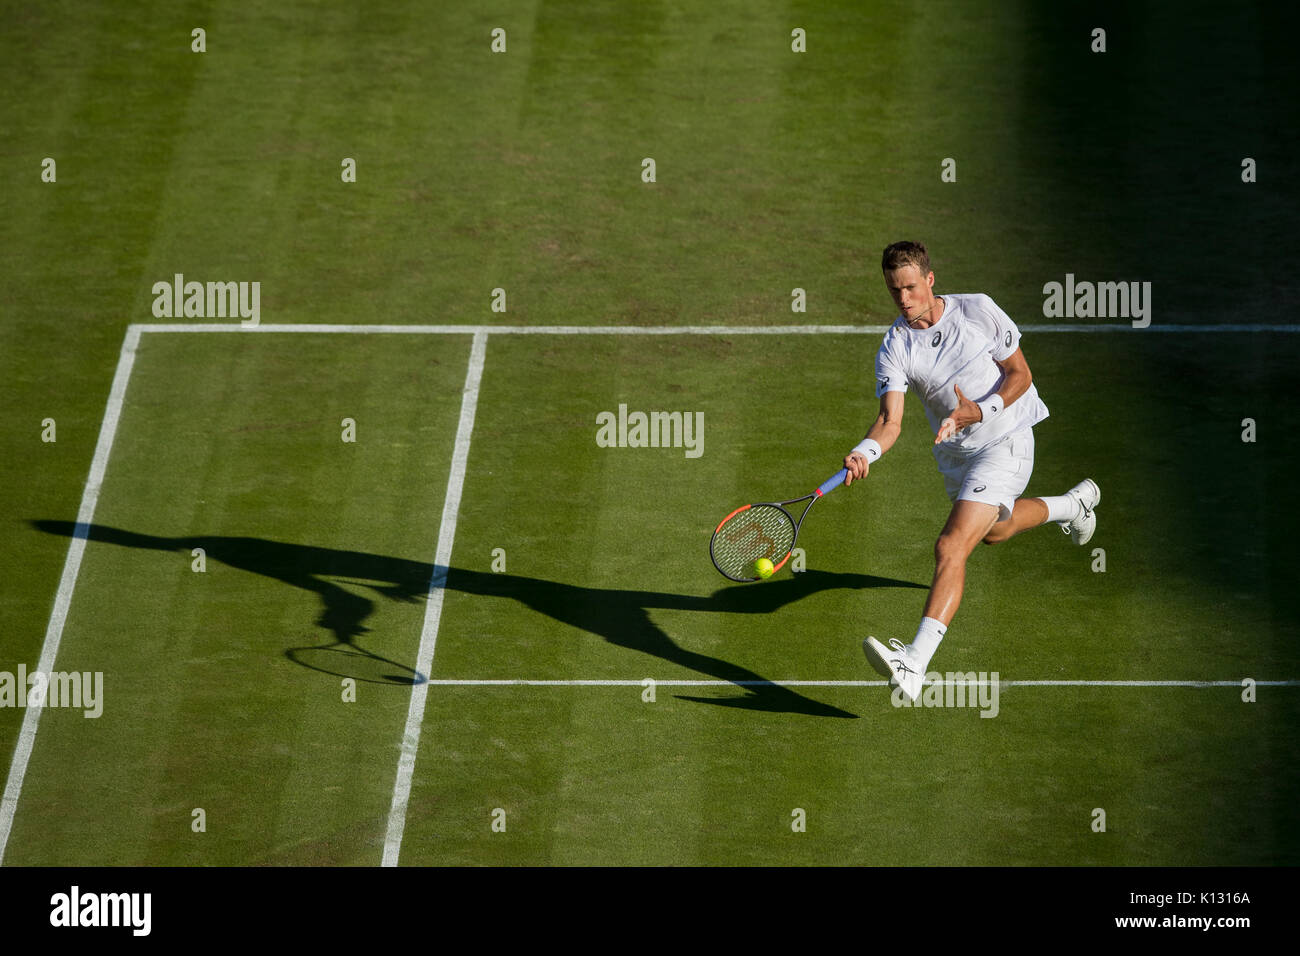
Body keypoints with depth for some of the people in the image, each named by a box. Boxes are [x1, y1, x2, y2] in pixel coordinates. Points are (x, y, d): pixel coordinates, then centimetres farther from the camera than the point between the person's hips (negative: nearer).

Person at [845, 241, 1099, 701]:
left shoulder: (978, 311, -15)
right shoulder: (895, 348, -10)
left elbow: (1020, 373, -8)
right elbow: (890, 420, -19)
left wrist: (979, 412, -26)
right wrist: (864, 452, -42)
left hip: (1005, 439, -6)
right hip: (954, 453, 6)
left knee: (951, 547, -22)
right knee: (993, 529, 33)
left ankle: (914, 665, -32)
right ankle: (1073, 504, 65)